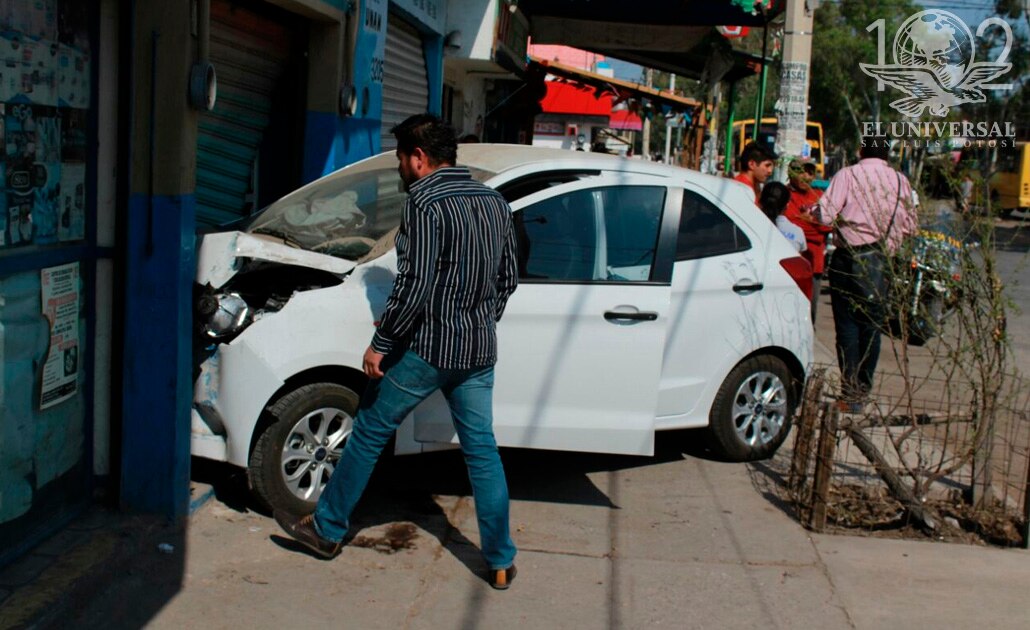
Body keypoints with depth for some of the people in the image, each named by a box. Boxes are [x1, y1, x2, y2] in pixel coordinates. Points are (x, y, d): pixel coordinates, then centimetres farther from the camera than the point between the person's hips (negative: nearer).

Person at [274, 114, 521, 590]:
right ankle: (501, 561, 15)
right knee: (481, 449, 11)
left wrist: (380, 344, -13)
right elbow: (508, 278, 15)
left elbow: (414, 284, -21)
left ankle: (326, 528, 23)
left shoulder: (426, 201, -15)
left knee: (369, 433, 9)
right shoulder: (494, 201, 9)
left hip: (428, 348, -7)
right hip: (479, 352, 7)